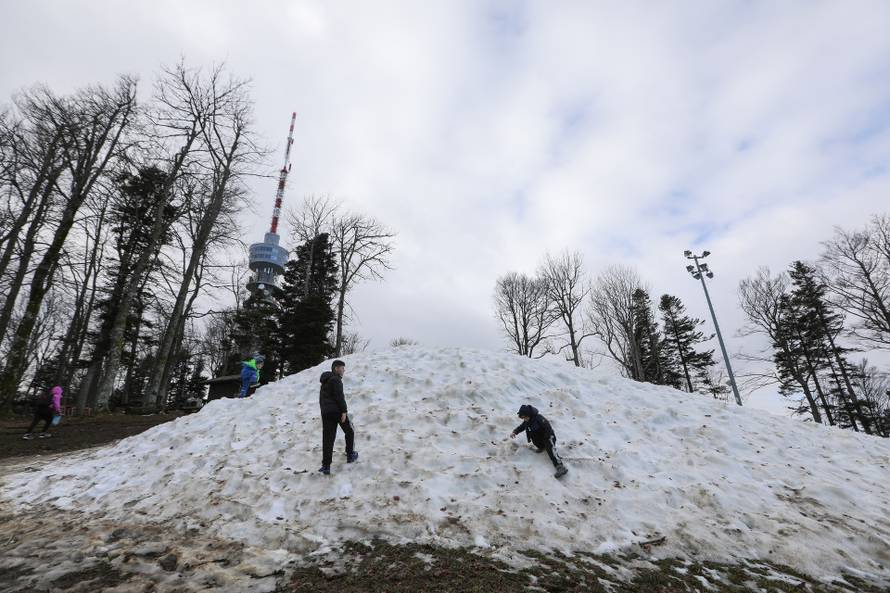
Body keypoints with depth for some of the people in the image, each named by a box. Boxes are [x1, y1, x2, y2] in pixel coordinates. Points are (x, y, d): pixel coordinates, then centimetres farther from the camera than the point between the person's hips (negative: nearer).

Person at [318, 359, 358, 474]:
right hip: (337, 410, -8)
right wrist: (344, 411, -18)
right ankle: (350, 455, 20)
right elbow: (339, 396, -18)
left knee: (327, 438, 5)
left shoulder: (325, 381, 20)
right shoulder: (335, 379, -11)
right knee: (349, 431, 13)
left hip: (325, 412, 8)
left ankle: (326, 465, 1)